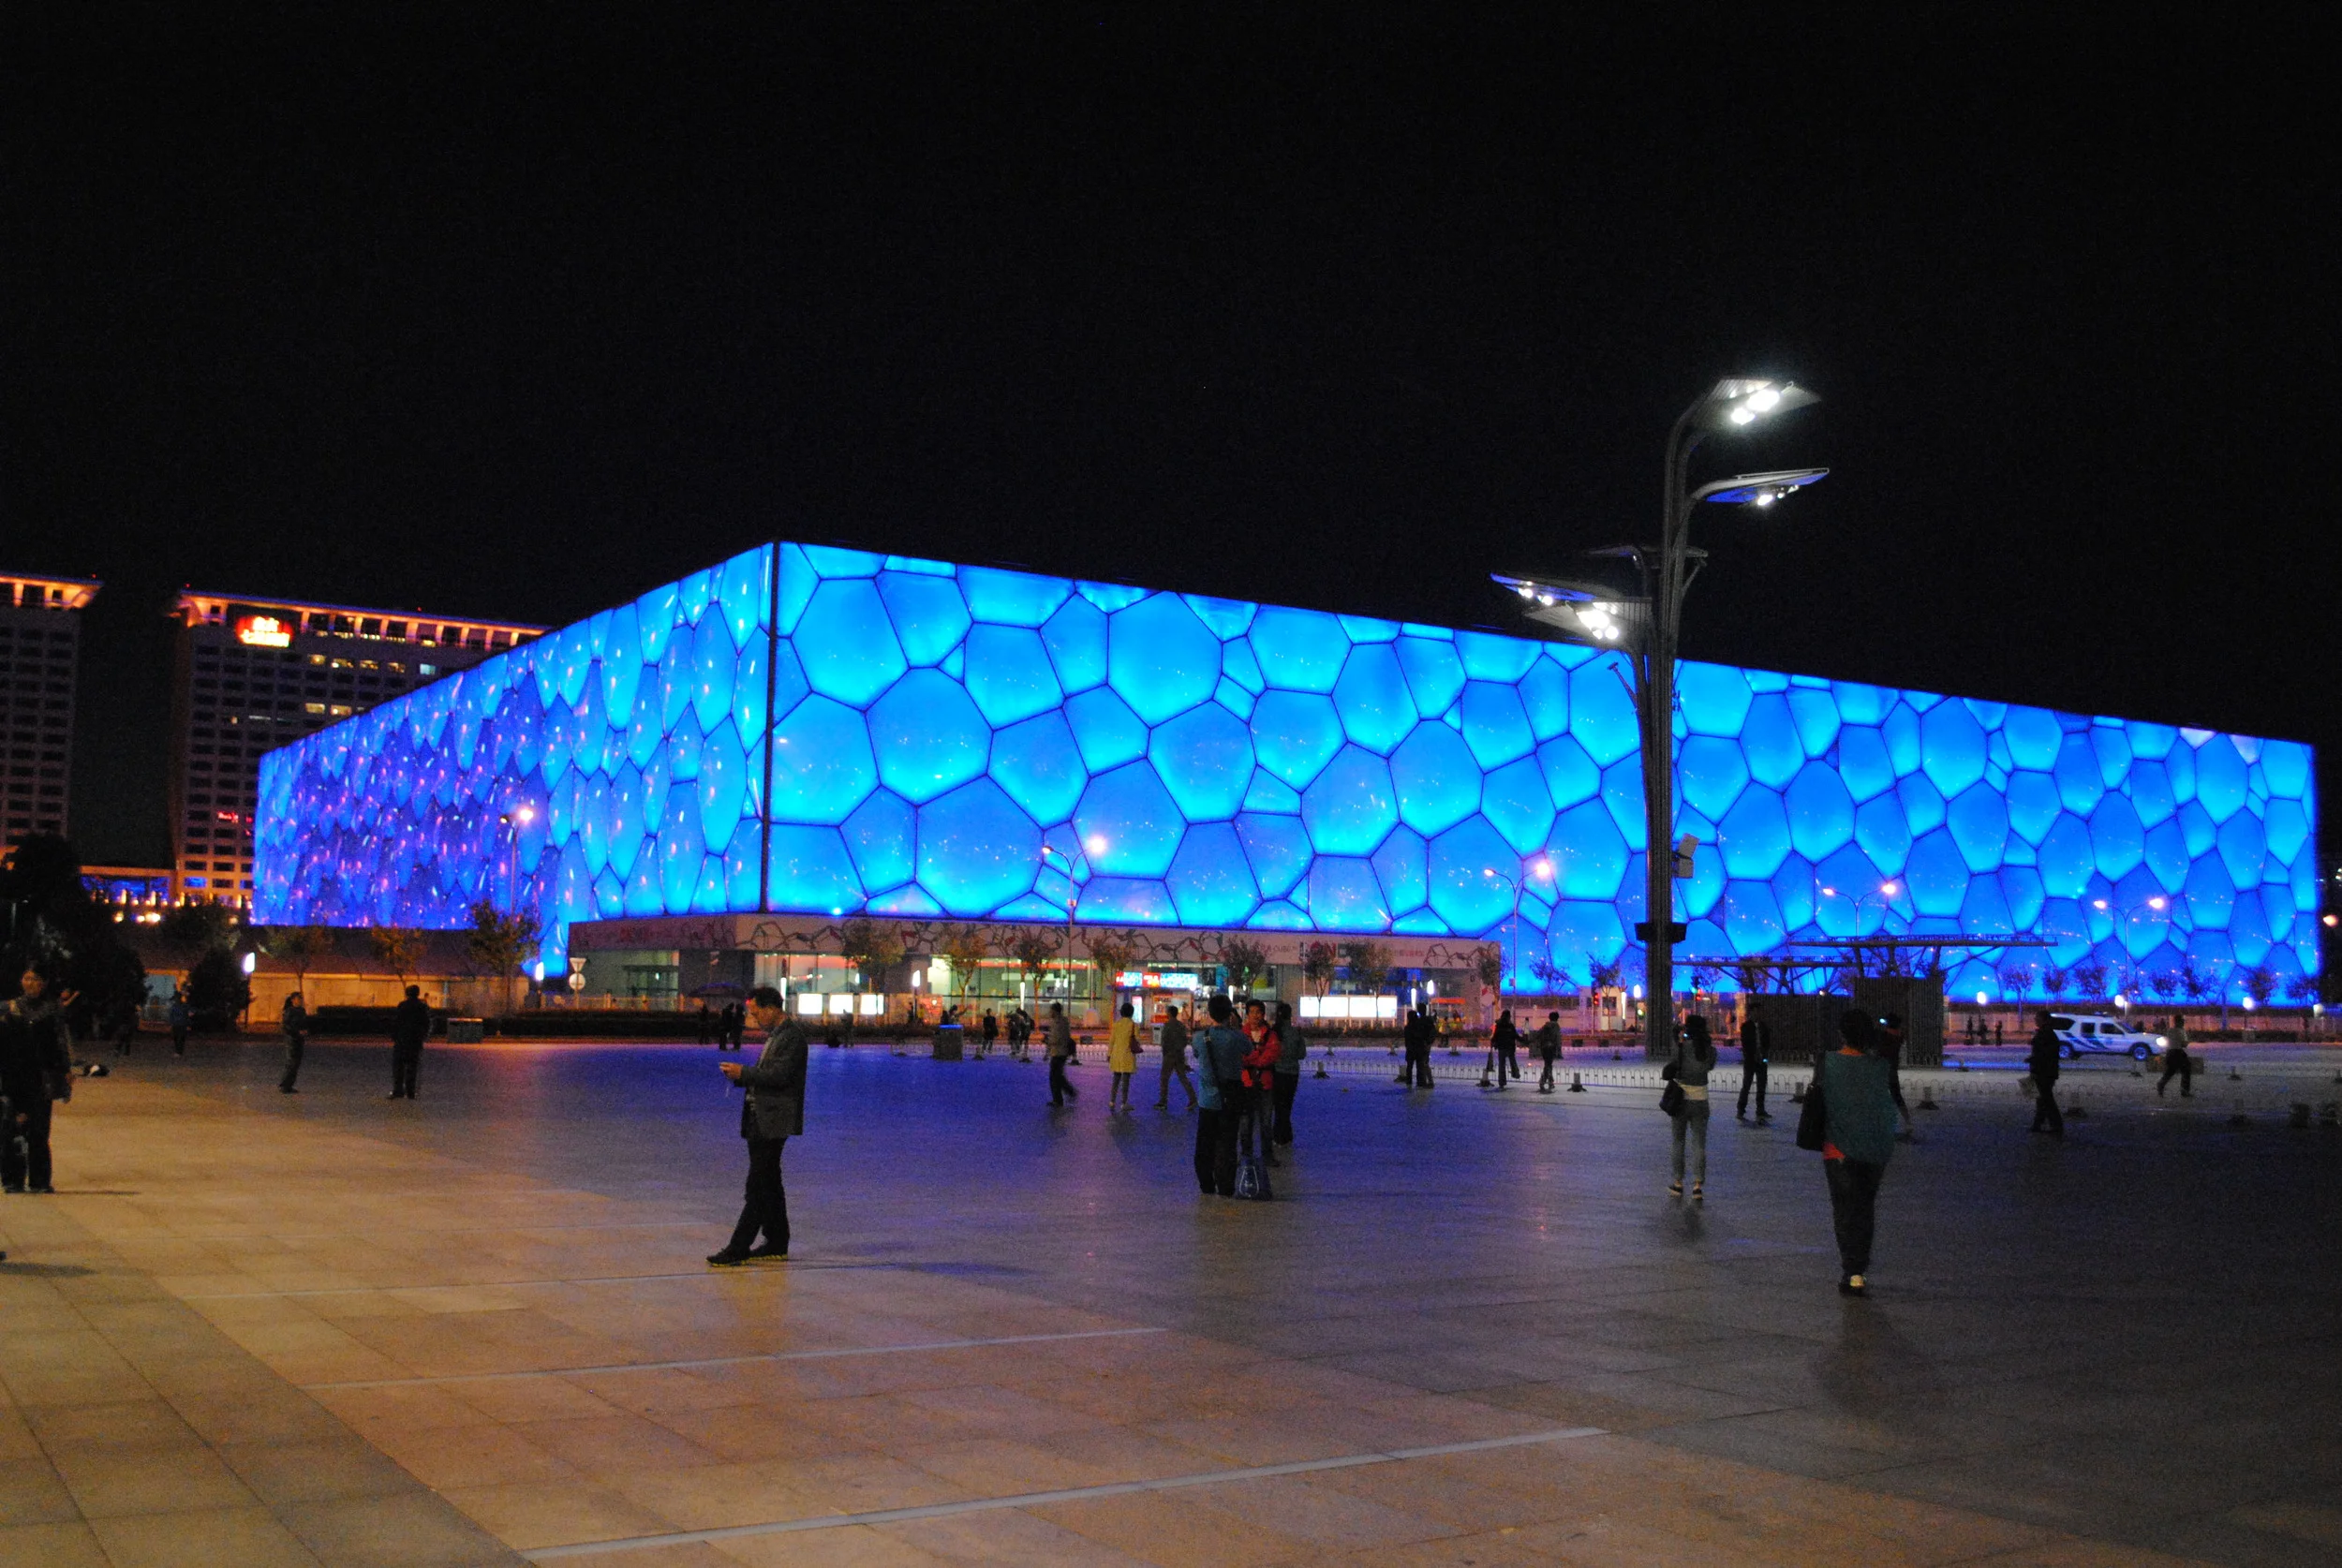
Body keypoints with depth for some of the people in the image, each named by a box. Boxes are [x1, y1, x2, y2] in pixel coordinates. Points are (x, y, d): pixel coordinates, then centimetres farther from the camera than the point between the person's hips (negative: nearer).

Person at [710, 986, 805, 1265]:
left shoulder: (791, 1035, -13)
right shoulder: (775, 1034, 18)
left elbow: (780, 1075, -22)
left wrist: (744, 1072, -16)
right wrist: (741, 1075, 4)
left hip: (773, 1121, -10)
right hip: (761, 1119, 10)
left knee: (758, 1185, -9)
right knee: (768, 1183, 14)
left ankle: (738, 1248, -10)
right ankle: (776, 1243, 22)